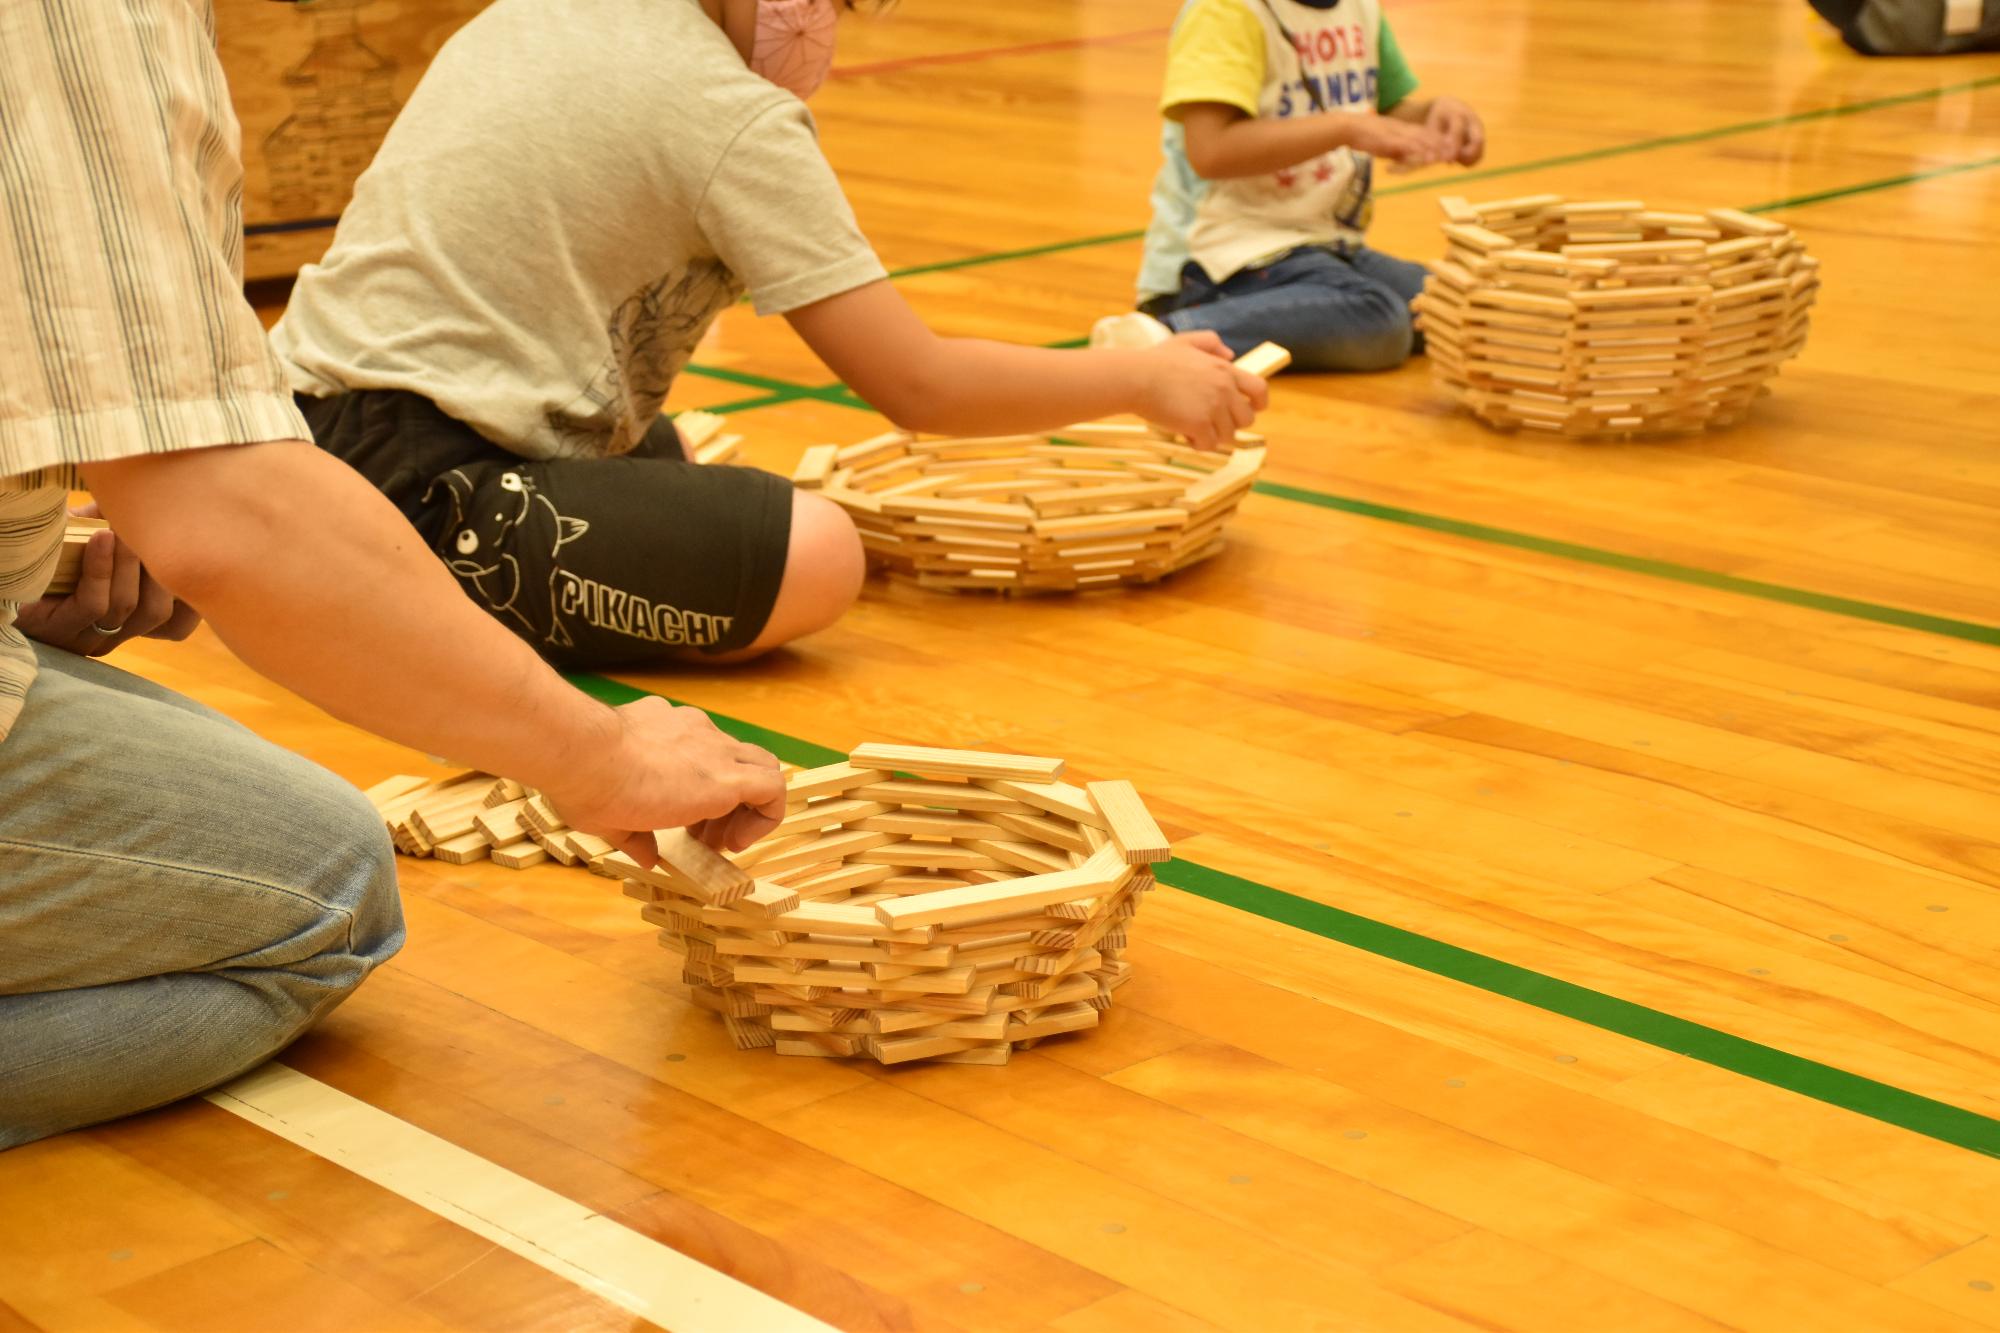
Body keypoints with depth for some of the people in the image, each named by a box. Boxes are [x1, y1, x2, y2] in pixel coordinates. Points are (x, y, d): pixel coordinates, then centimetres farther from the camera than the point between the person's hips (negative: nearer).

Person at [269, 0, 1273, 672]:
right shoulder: (732, 117, -12)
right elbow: (916, 387, -11)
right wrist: (1146, 380, 0)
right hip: (412, 490, -10)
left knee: (660, 455, 29)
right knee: (812, 559, -18)